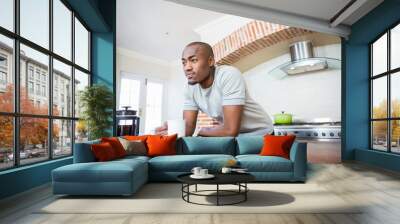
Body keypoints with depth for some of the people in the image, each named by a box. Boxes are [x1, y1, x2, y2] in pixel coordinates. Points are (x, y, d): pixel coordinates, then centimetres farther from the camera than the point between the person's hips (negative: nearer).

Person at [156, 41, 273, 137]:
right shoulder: (191, 86, -7)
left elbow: (230, 130, -31)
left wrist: (198, 131, -19)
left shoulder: (229, 75, -27)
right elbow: (188, 126, -7)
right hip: (233, 136, 5)